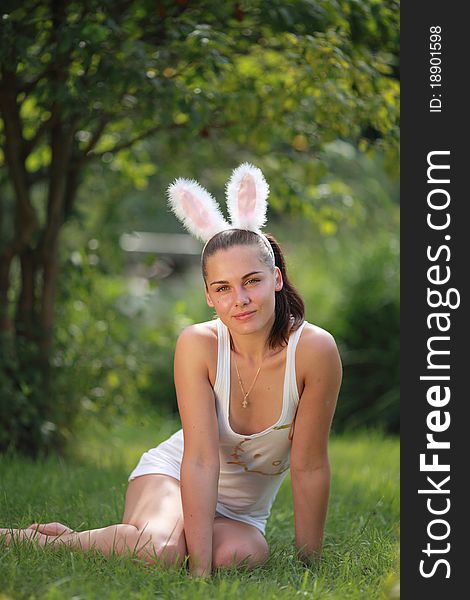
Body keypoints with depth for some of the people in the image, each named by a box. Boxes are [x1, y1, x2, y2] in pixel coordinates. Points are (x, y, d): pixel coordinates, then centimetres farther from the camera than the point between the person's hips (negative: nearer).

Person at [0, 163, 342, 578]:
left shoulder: (315, 350, -22)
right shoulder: (198, 345, -21)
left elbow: (310, 466, -16)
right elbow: (201, 458, -26)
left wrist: (309, 561, -12)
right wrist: (200, 571, -32)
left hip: (243, 513, 2)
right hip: (171, 476, -2)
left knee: (239, 555, -34)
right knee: (161, 550, -35)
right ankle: (39, 539, -9)